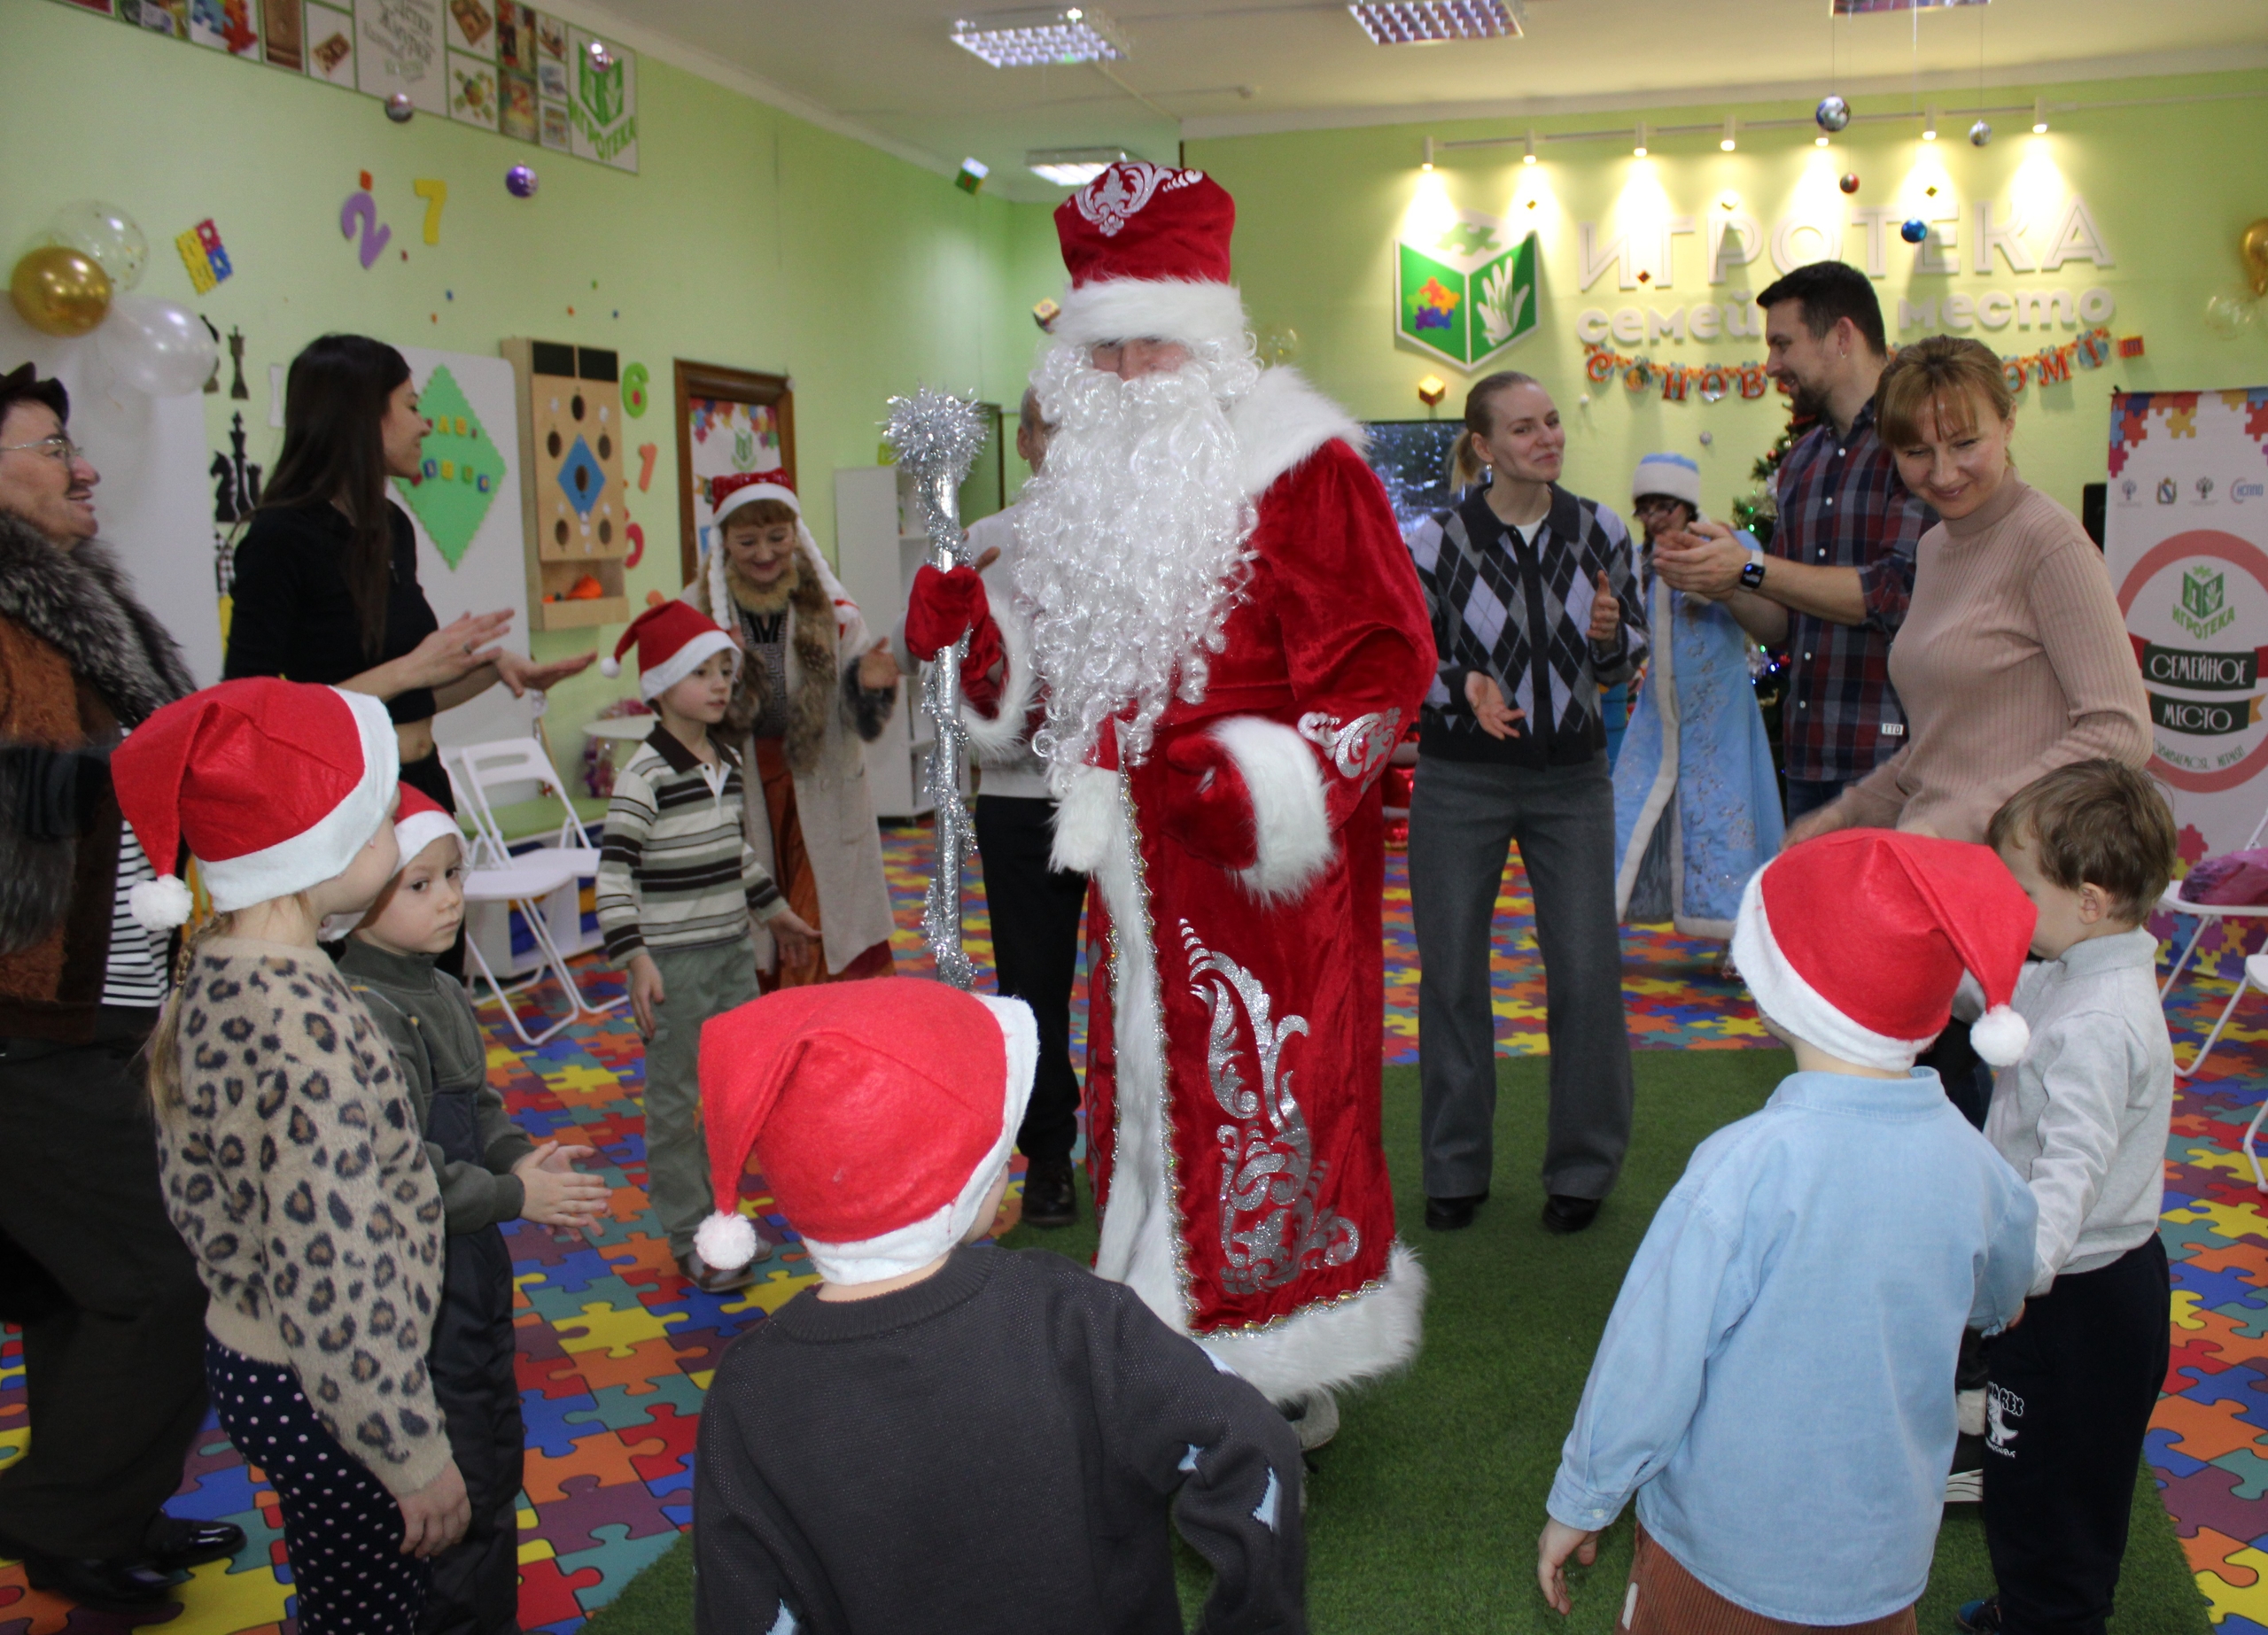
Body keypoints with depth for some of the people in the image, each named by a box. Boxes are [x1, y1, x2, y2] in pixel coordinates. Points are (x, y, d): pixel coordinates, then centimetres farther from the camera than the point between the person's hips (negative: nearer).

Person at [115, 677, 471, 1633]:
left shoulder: (213, 969, -2)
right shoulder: (306, 1028, -31)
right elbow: (335, 1294, -29)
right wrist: (416, 1457, -19)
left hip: (242, 1351, 9)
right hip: (318, 1399, -9)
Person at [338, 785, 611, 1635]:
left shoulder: (438, 992, 7)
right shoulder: (362, 1014, -23)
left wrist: (518, 1155, -4)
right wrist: (517, 1197, -22)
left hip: (471, 1255, 10)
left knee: (497, 1448, 21)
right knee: (463, 1479, -1)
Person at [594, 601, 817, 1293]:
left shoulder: (729, 763, 8)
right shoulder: (645, 776, -16)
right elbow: (615, 871, -18)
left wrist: (777, 911, 29)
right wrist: (633, 958, -24)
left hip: (733, 951, 8)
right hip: (672, 963, -8)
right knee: (676, 1101, 2)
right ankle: (688, 1240, 12)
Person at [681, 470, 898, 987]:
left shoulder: (830, 610, -1)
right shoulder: (698, 610, -1)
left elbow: (864, 727, -4)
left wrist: (869, 688, -25)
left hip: (820, 795, 0)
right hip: (736, 796, 0)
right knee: (748, 951, 3)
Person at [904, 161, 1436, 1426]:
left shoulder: (1299, 468, -9)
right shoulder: (1096, 478, 16)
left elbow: (1382, 660, -15)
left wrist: (1267, 781, -25)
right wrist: (978, 631, 10)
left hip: (1263, 866, -7)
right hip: (1142, 865, 8)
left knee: (1262, 1104, -2)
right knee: (1147, 1093, 14)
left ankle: (1285, 1388, 17)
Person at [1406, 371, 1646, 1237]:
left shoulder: (1598, 530, 1)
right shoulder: (1438, 539, -7)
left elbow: (1631, 653, 7)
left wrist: (1609, 633, -16)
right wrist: (1463, 688, -22)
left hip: (1572, 777, 2)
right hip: (1460, 781, -1)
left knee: (1586, 970, -2)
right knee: (1451, 971, 4)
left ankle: (1583, 1168, 16)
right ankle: (1456, 1170, 20)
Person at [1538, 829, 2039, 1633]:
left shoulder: (1747, 1169, -28)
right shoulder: (1973, 1166, -11)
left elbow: (1648, 1363, -20)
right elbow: (2001, 1302, 12)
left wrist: (1578, 1503, -5)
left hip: (1724, 1563, -4)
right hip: (1888, 1564, 4)